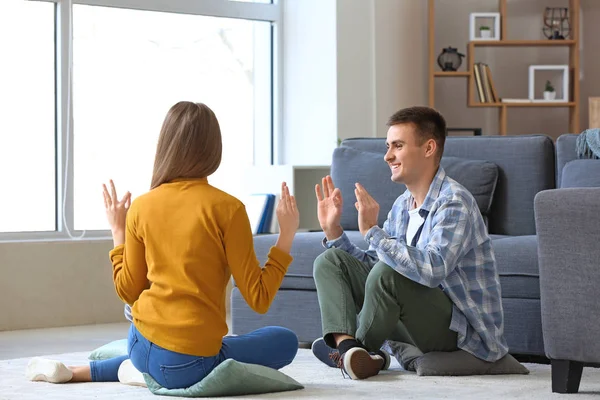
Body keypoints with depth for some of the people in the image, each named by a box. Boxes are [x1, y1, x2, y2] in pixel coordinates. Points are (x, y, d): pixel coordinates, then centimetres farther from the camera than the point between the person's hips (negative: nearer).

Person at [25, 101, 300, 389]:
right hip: (190, 365, -7)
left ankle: (76, 373, 25)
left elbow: (128, 291, 10)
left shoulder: (142, 206, 1)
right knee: (285, 341, 13)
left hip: (142, 346, 7)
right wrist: (286, 236, -1)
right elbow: (259, 299, -9)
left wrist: (118, 231, 19)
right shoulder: (227, 208, -11)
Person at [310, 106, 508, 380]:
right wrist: (333, 230, -1)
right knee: (329, 261, 3)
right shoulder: (402, 205, 9)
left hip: (463, 332, -9)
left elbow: (432, 270, -35)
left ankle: (357, 349, -6)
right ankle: (349, 347, -21)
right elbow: (369, 265, 11)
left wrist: (372, 231, -33)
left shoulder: (454, 203, -19)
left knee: (387, 273, -33)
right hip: (423, 318, 9)